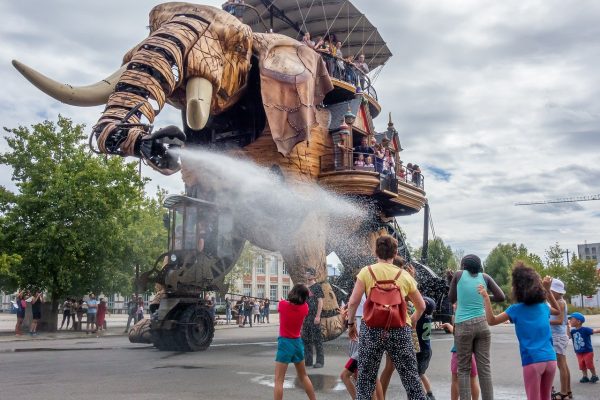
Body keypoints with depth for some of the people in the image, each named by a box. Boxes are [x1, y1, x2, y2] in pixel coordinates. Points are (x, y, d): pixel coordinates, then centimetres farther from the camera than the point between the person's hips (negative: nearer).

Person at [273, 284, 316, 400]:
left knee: (278, 380, -3)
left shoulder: (282, 304, -11)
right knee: (303, 376, 22)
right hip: (298, 343, 4)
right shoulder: (304, 308, -5)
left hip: (285, 343, -4)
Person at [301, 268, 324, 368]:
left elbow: (320, 302, -8)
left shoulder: (317, 287, -2)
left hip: (314, 317, -7)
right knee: (305, 339, 9)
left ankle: (320, 361, 1)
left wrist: (318, 316, -16)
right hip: (305, 316, 7)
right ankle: (308, 360, 17)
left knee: (317, 339, -4)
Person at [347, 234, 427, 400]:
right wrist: (411, 323, 32)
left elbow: (353, 302, -3)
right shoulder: (404, 275, 9)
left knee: (365, 378, 9)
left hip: (372, 328, -1)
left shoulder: (367, 272, 2)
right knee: (411, 377, 10)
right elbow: (421, 306, 17)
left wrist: (351, 324, 10)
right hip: (400, 330, 1)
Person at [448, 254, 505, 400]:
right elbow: (501, 297, 5)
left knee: (464, 369, 3)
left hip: (463, 326, -2)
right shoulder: (484, 277, 9)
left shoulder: (459, 275, 4)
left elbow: (451, 299, 12)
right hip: (482, 324, 2)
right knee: (484, 367, 4)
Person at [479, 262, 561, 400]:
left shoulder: (516, 309, -5)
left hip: (533, 361, -5)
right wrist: (548, 290, 27)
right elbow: (558, 311, 33)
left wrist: (486, 297, -2)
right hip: (550, 359, 5)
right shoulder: (543, 306, 9)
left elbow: (491, 320, 0)